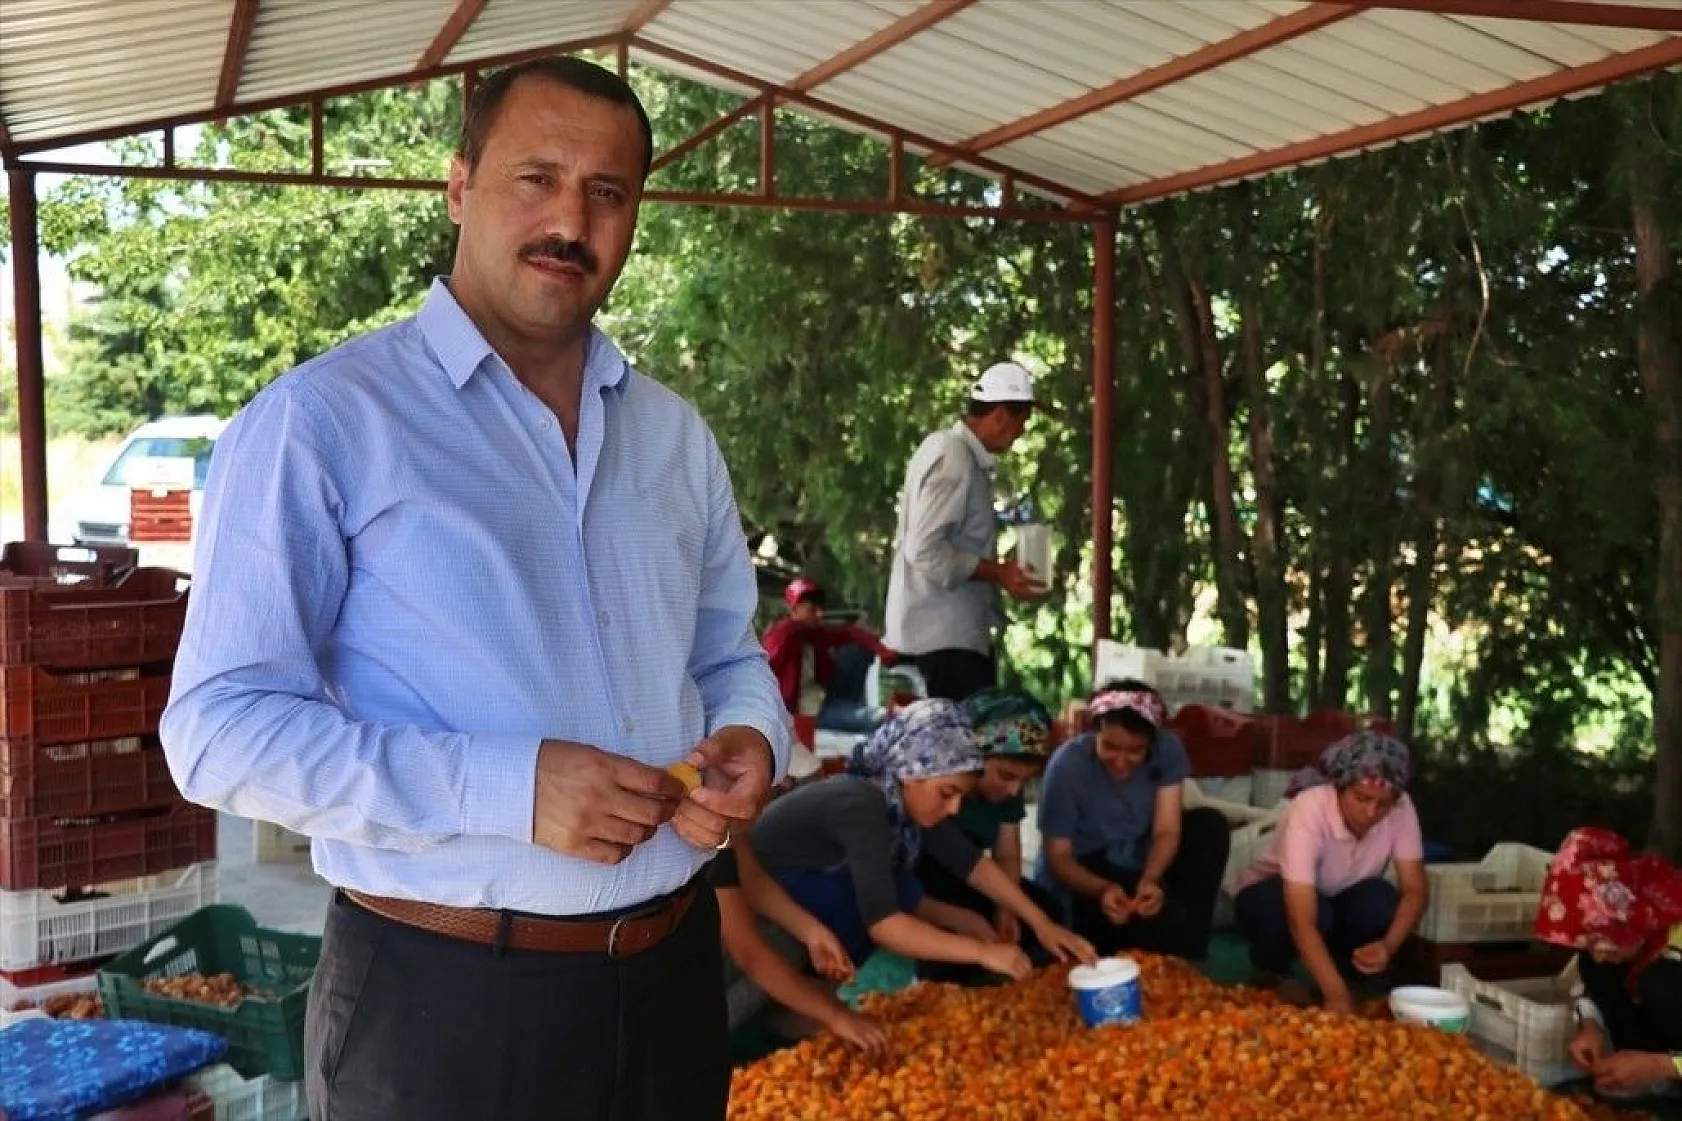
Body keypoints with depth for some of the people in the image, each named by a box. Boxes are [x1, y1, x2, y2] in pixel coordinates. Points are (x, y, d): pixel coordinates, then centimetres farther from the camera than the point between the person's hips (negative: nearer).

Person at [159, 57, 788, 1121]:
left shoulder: (677, 433, 8)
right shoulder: (320, 422, -10)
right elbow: (222, 727, -14)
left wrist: (752, 742, -7)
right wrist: (507, 787, -24)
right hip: (440, 996, -5)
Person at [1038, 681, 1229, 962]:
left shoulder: (1167, 749, -18)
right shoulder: (1066, 767, -25)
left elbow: (1167, 831, -17)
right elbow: (1058, 857, -20)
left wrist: (1149, 880, -38)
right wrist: (1102, 890, -39)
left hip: (1149, 856, 5)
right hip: (1095, 869, -5)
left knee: (1211, 825, -23)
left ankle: (1188, 952, -12)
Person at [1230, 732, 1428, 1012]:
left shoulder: (1400, 809, -23)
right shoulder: (1308, 811, -37)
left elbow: (1415, 889, -21)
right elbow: (1301, 920, -42)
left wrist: (1389, 944, -41)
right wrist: (1336, 994, -51)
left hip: (1335, 899, 3)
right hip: (1269, 894, -3)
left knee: (1383, 902, -29)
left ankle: (1342, 971, 0)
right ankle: (1270, 972, -4)